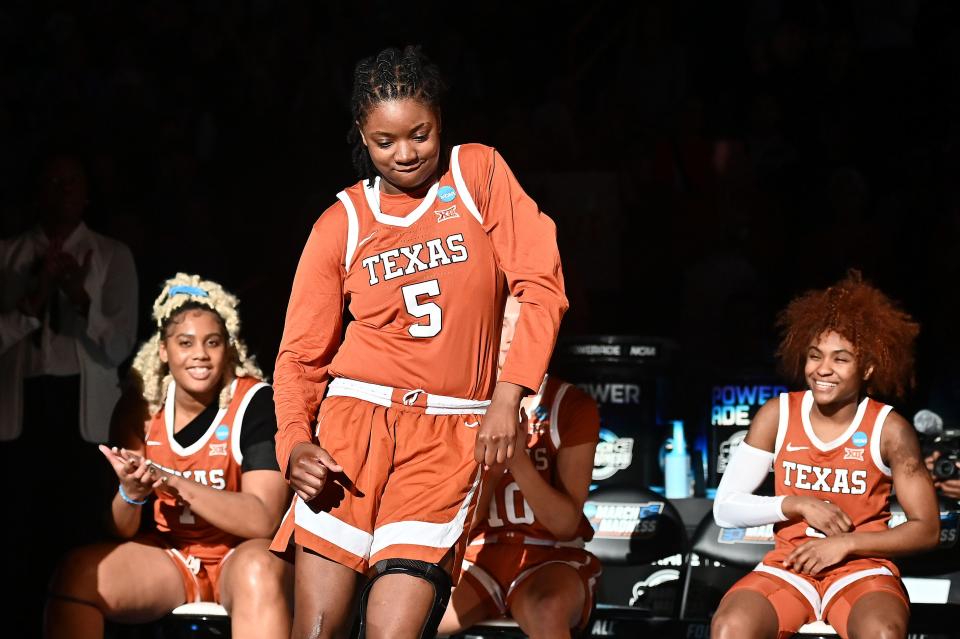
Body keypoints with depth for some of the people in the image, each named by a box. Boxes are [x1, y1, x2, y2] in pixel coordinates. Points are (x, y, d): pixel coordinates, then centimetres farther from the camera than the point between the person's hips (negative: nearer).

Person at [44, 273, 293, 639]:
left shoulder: (255, 403, -12)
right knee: (75, 574, -21)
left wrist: (173, 483, -30)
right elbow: (120, 531, 3)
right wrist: (131, 494, -21)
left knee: (257, 569, -39)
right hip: (169, 559, 4)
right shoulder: (140, 411, 1)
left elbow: (262, 519, -21)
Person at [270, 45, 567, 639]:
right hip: (354, 421, 1)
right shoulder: (342, 222, 6)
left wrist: (509, 394, -13)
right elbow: (302, 354, 6)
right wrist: (295, 443, -11)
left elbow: (542, 286, -2)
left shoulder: (478, 173, 4)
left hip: (449, 438, -1)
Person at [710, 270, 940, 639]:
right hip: (788, 567, 2)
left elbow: (926, 529, -3)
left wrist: (845, 543, -14)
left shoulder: (889, 429, -6)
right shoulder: (777, 415, 0)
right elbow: (726, 508, 1)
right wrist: (799, 505, -13)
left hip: (863, 570, -2)